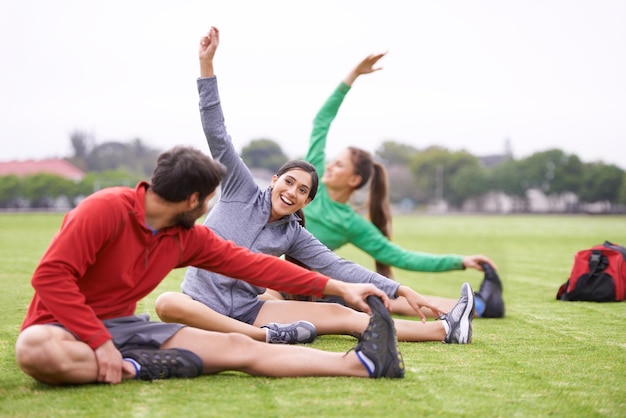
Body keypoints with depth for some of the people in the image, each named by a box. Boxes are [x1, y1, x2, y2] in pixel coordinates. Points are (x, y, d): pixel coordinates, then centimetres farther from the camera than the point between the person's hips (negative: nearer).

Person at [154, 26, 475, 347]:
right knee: (167, 303, -42)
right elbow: (216, 133, -7)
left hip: (247, 311, 3)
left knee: (340, 315, -11)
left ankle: (445, 330, -14)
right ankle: (268, 335, -41)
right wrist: (206, 63, -13)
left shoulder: (293, 235, 7)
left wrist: (402, 291, -3)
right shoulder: (242, 190, -2)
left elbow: (338, 267, 4)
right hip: (202, 305, -3)